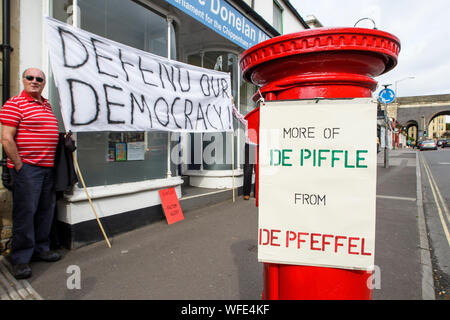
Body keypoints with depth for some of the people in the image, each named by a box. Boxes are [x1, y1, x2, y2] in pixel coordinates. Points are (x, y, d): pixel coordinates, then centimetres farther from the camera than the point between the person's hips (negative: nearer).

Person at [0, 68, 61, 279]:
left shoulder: (47, 105, 16)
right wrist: (19, 166, -14)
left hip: (47, 167, 7)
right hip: (26, 167, -7)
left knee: (46, 210, 12)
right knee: (25, 212, -2)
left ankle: (40, 249, 27)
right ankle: (20, 259, 11)